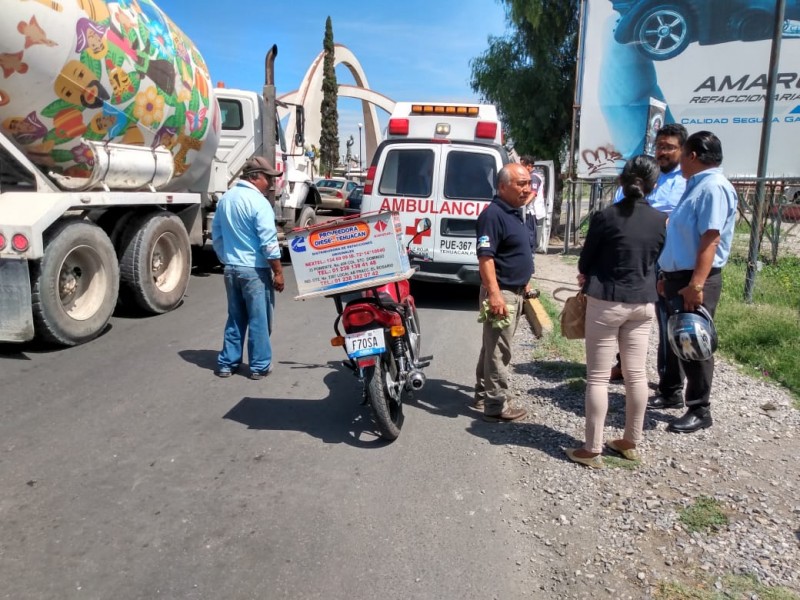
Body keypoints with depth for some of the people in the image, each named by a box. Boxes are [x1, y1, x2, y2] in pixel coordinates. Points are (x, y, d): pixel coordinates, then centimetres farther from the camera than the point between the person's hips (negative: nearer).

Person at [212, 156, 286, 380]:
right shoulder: (258, 202, -15)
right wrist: (278, 272, -11)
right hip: (255, 270, -7)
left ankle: (227, 363, 20)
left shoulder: (225, 199, 9)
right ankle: (259, 366, 10)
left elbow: (216, 235, 16)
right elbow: (269, 242, -18)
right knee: (259, 320, 3)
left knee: (235, 318, 16)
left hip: (231, 268, 7)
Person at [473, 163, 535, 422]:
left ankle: (483, 394, 29)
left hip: (516, 291, 10)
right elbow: (485, 257, -24)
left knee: (493, 346, 18)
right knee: (498, 350, -3)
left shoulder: (520, 213, 12)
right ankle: (496, 406, 5)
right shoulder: (493, 214, -18)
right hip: (501, 292, -10)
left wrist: (525, 284, 23)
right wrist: (494, 294, -28)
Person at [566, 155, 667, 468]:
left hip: (606, 301, -4)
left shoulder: (605, 216, -10)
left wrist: (585, 278, 19)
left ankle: (592, 450, 6)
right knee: (636, 374, 12)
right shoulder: (660, 221, 2)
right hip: (643, 303, 4)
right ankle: (631, 443, 25)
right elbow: (654, 260, 12)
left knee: (598, 377, 1)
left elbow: (585, 261, -1)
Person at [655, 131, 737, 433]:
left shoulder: (713, 187, -16)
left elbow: (710, 240, -24)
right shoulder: (696, 185, 15)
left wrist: (696, 284, -28)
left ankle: (699, 411, 10)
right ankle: (670, 390, 34)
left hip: (695, 281, -10)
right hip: (678, 277, 10)